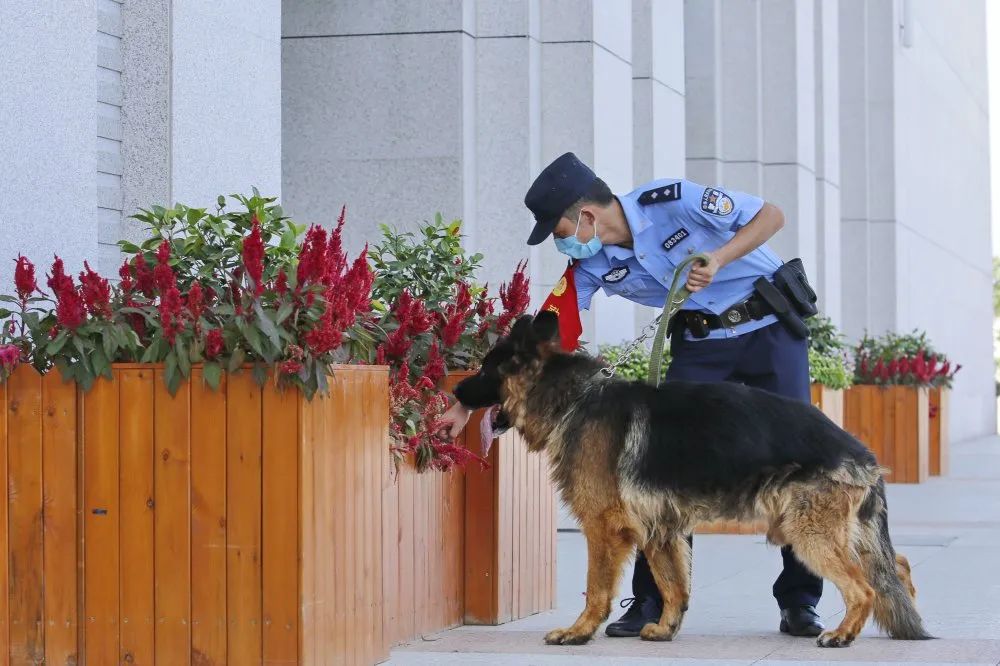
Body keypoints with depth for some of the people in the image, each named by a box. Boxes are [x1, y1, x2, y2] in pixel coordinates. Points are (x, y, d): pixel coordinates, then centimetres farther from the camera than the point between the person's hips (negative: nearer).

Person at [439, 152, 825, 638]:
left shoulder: (672, 201, -22)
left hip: (770, 327, -4)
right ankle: (652, 602, 1)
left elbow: (771, 215, -15)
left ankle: (798, 603, 4)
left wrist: (719, 257, -31)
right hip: (700, 341, 4)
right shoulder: (592, 266, -8)